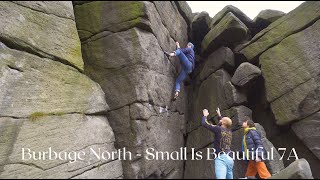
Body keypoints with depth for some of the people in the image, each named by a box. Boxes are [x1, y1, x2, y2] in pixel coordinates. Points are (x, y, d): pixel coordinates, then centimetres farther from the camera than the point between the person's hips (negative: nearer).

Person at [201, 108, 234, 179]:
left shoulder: (218, 129, -3)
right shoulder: (229, 132, 17)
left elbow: (204, 123, 2)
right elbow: (224, 126, 41)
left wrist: (205, 115, 21)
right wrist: (219, 115, 50)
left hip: (221, 158, -8)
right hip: (229, 159, 8)